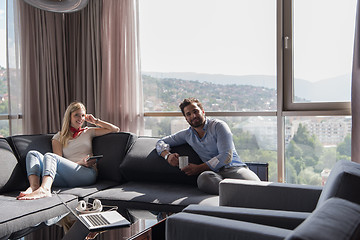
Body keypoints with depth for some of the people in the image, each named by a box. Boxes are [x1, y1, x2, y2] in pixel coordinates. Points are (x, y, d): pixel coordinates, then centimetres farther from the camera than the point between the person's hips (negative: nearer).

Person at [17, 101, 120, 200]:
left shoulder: (88, 132, 24)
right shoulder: (58, 137, 22)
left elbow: (115, 129, 24)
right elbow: (60, 162, 9)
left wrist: (96, 121, 21)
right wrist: (80, 163, -8)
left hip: (87, 174, -2)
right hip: (66, 178, 3)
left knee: (49, 156, -26)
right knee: (33, 154, -13)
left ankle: (43, 189, -55)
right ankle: (34, 187, -40)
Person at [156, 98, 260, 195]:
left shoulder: (218, 126, 2)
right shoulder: (187, 134, 19)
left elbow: (226, 157, -7)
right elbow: (161, 142, 27)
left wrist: (199, 168, -7)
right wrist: (168, 155, 3)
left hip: (234, 168, -3)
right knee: (203, 178, -38)